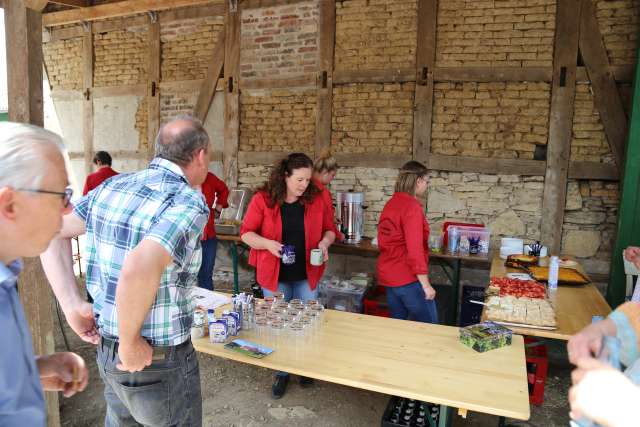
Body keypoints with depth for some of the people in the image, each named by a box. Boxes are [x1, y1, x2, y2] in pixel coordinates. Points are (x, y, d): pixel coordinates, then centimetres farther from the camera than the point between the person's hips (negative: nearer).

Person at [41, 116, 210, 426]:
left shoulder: (113, 186, 0)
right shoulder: (190, 202, -23)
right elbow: (139, 269, -38)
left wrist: (71, 303, 2)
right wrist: (130, 342, -23)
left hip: (106, 350, 7)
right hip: (160, 360, -6)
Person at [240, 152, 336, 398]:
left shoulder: (316, 200, -3)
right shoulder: (263, 199, -10)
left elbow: (329, 230, 7)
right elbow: (246, 233, -6)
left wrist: (324, 242, -14)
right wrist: (268, 243, -23)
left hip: (307, 276, 2)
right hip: (275, 276, -1)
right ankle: (281, 373, 33)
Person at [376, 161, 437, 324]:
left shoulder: (391, 203, 10)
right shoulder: (412, 206, -17)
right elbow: (414, 249, -23)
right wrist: (425, 284, -19)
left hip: (389, 275, 9)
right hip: (407, 277, -9)